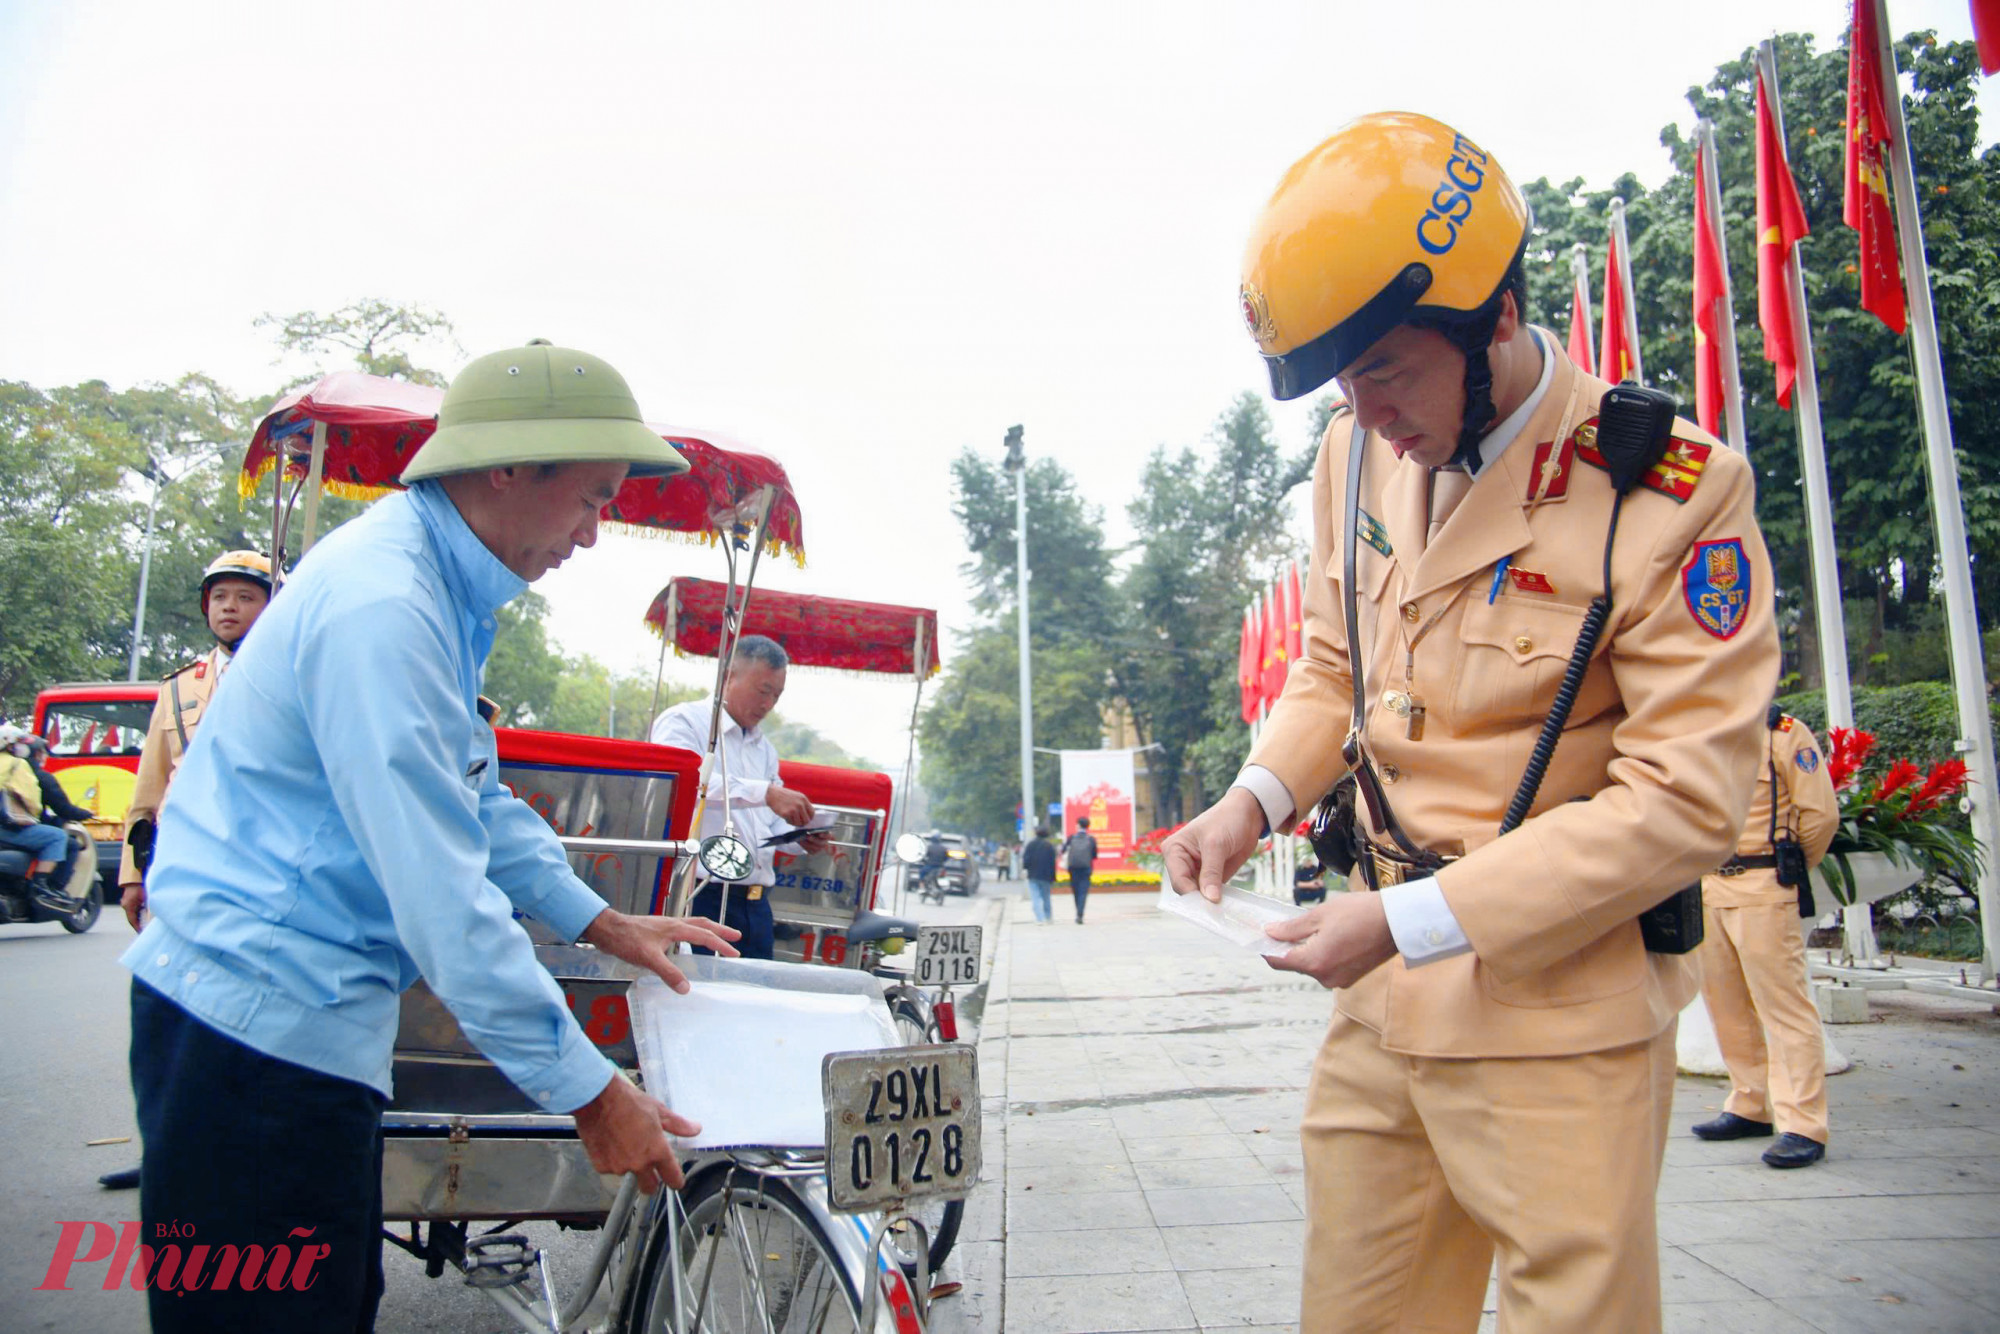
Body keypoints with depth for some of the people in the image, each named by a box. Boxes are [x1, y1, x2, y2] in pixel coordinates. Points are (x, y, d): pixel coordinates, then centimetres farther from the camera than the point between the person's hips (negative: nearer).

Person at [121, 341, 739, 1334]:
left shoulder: (434, 591, 11)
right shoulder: (381, 607, -23)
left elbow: (473, 798, 21)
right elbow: (443, 892, -26)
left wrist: (601, 923, 15)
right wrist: (586, 1090, -20)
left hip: (305, 1016, 10)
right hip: (261, 1022, -10)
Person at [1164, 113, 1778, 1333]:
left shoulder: (1672, 493, -16)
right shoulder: (1360, 455, 3)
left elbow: (1686, 798, -18)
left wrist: (1413, 921, -21)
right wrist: (1254, 802, -3)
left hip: (1561, 1018, -5)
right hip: (1382, 997, 6)